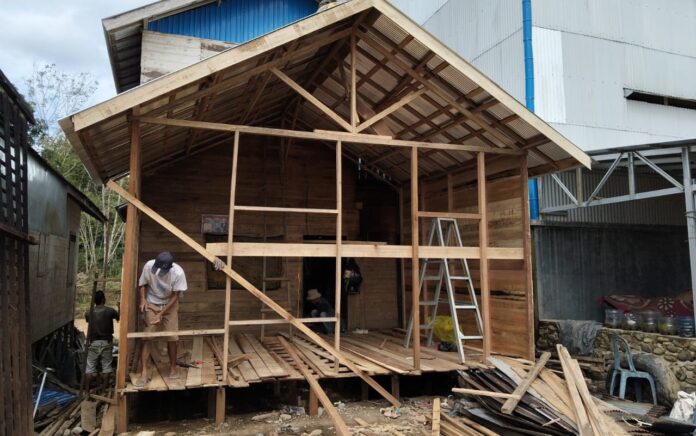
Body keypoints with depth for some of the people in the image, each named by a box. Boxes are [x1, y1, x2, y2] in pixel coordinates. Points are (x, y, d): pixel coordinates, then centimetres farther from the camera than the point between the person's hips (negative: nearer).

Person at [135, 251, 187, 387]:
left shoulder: (178, 273, -28)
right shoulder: (149, 265, -23)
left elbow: (175, 296, -17)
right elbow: (142, 284, -4)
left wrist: (161, 314, -20)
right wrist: (143, 300, -19)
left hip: (169, 305, -1)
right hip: (151, 304, 1)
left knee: (172, 338, 0)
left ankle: (173, 367, 19)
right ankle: (144, 371, 2)